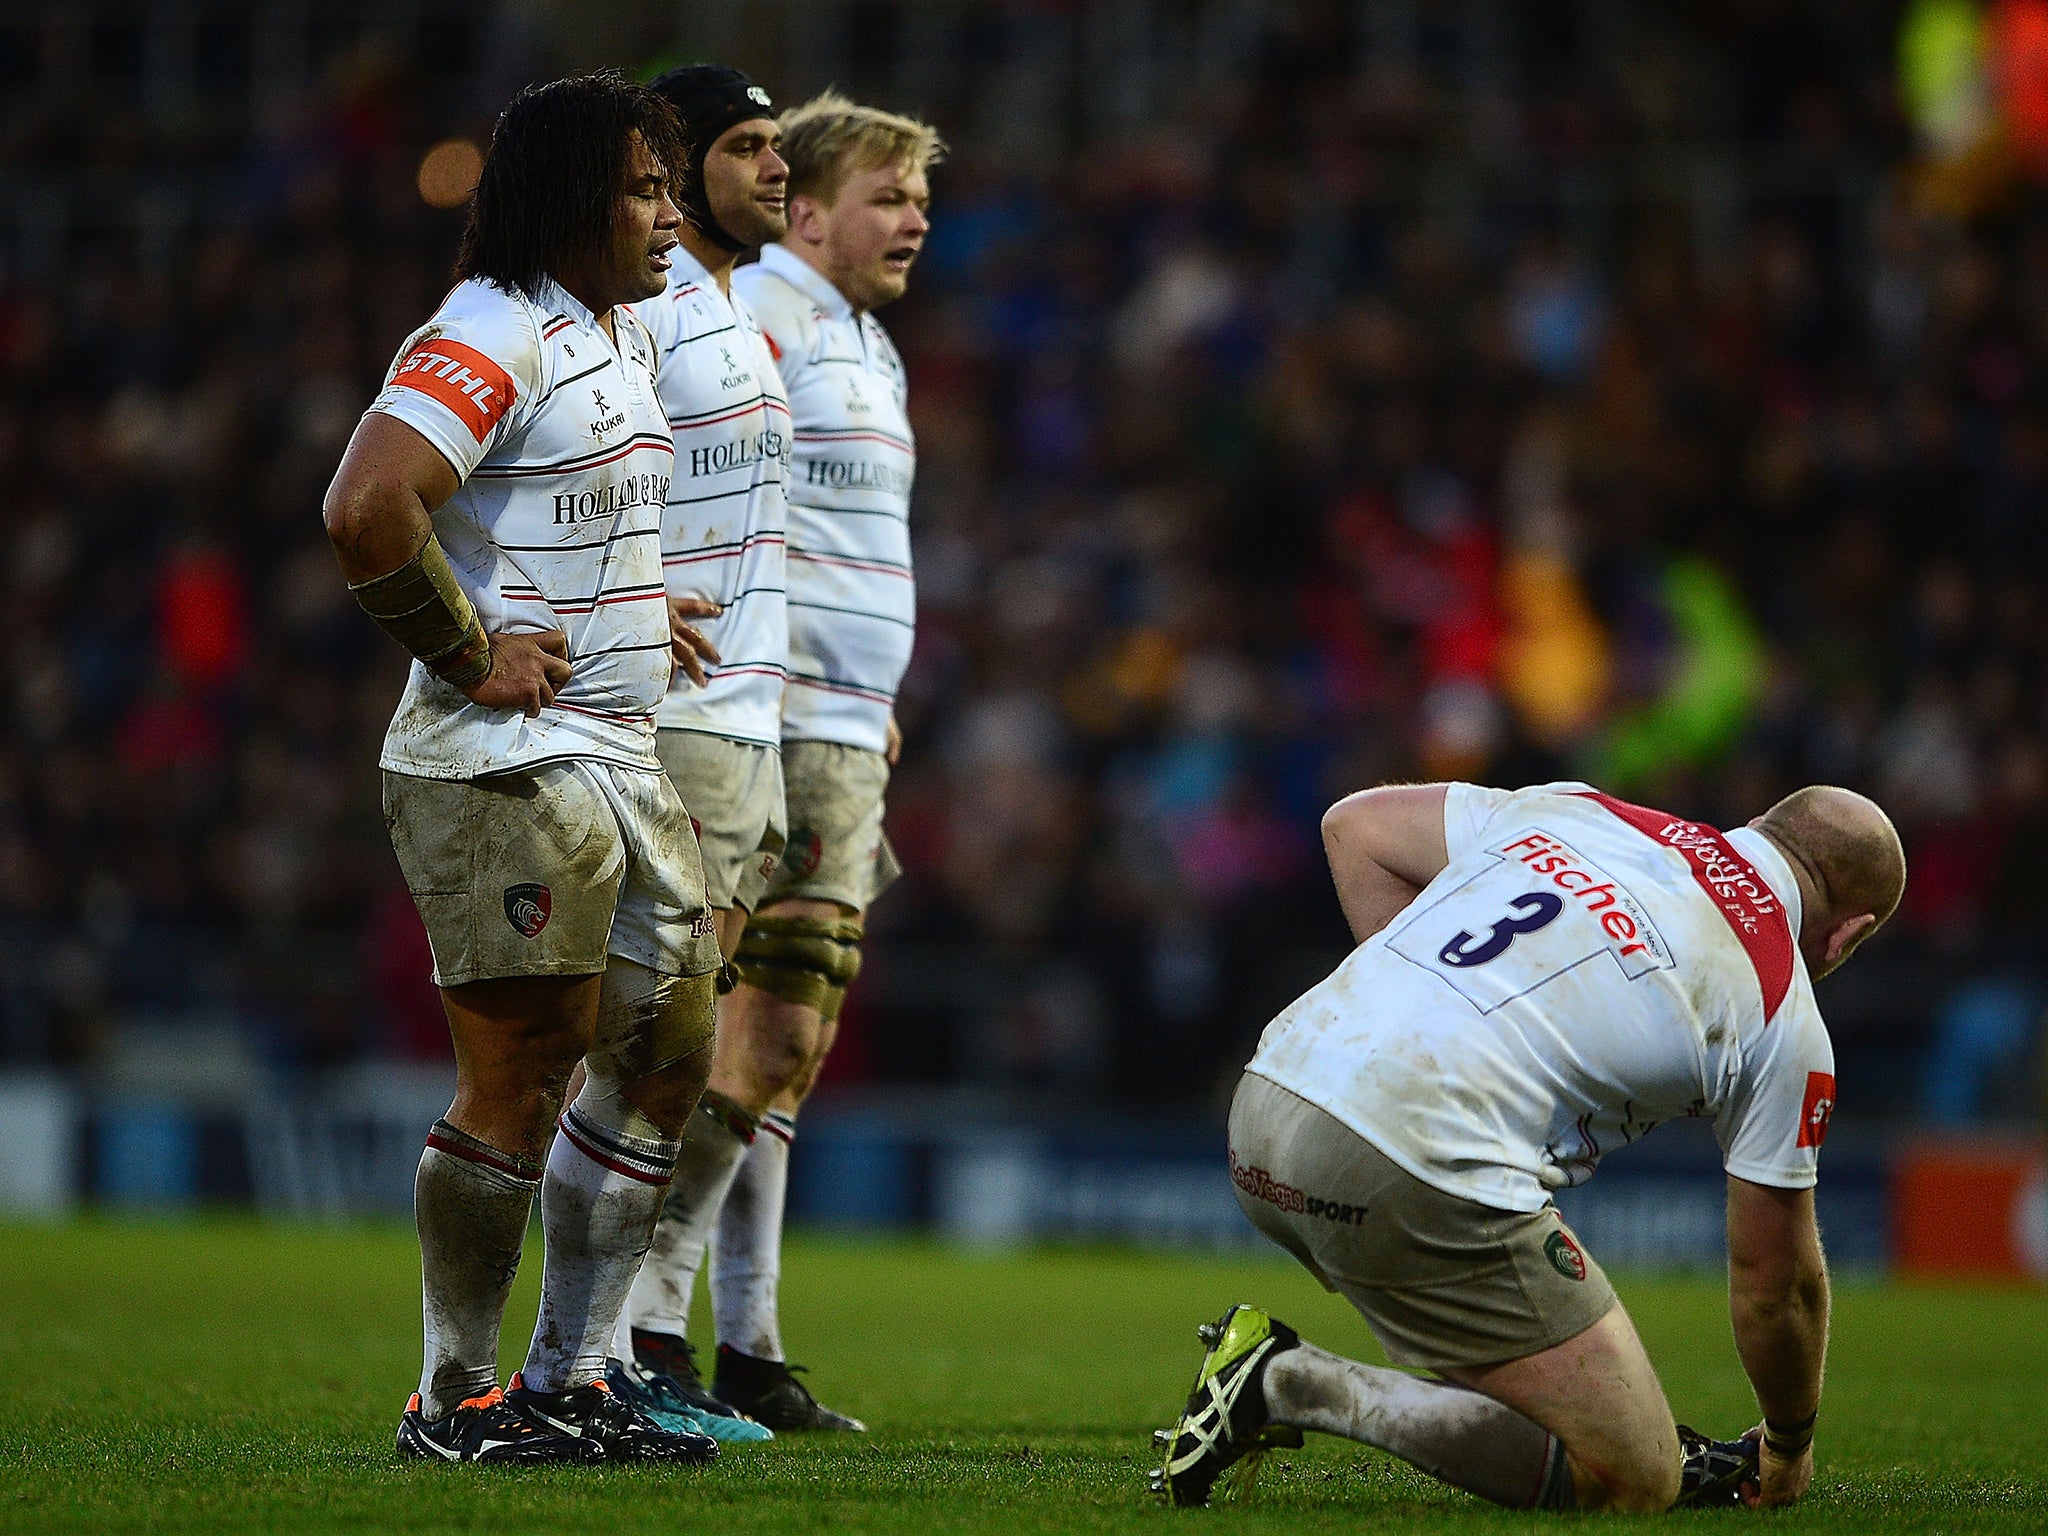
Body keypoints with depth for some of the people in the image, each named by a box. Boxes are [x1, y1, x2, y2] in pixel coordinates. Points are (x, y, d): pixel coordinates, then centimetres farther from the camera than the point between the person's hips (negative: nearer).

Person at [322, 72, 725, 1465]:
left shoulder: (628, 340, 16)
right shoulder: (492, 341, -15)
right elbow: (366, 505, -28)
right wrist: (469, 655, -19)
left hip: (621, 762, 10)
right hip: (510, 764, -10)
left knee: (668, 1055, 11)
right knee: (526, 1072, -7)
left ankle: (571, 1380, 18)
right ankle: (455, 1401, 3)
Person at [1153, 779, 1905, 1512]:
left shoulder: (1578, 811, 18)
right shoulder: (1783, 1019, 6)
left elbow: (1354, 825, 23)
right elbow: (1776, 1281, 13)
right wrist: (1789, 1449, 31)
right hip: (1423, 1172, -8)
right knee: (1632, 1482, -1)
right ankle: (1299, 1384, -8)